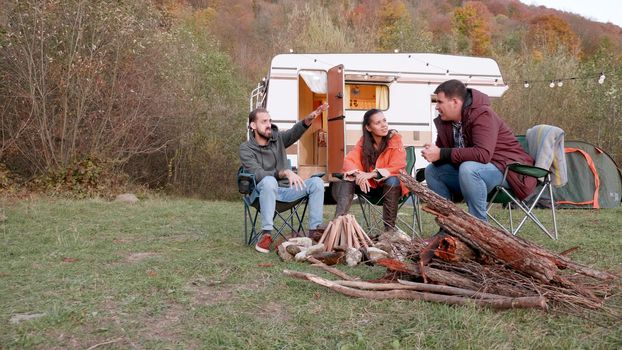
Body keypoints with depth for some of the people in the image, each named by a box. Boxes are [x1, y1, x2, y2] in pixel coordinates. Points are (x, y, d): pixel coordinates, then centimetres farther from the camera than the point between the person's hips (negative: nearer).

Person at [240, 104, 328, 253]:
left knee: (316, 182, -16)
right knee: (269, 180, -38)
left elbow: (295, 132, -17)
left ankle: (314, 231, -17)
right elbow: (258, 175, -20)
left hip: (286, 190, 4)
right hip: (264, 191, -4)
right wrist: (284, 172, -36)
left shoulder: (278, 138, 5)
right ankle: (266, 234, -33)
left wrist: (309, 119, -38)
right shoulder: (246, 149, -6)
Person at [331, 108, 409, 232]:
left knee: (392, 180, -36)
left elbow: (397, 168, -20)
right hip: (369, 186, 3)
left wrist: (372, 174, -33)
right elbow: (349, 160, -10)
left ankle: (390, 228, -28)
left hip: (391, 186, -3)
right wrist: (358, 174, -32)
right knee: (347, 179, -20)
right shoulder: (363, 141, -1)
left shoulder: (395, 139, -13)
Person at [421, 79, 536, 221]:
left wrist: (442, 154, -32)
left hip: (505, 167, -8)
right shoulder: (445, 120, 3)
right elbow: (441, 150, 9)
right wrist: (433, 154, -17)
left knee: (467, 169, -36)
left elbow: (483, 154, -33)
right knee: (432, 170, -1)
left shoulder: (482, 115, -21)